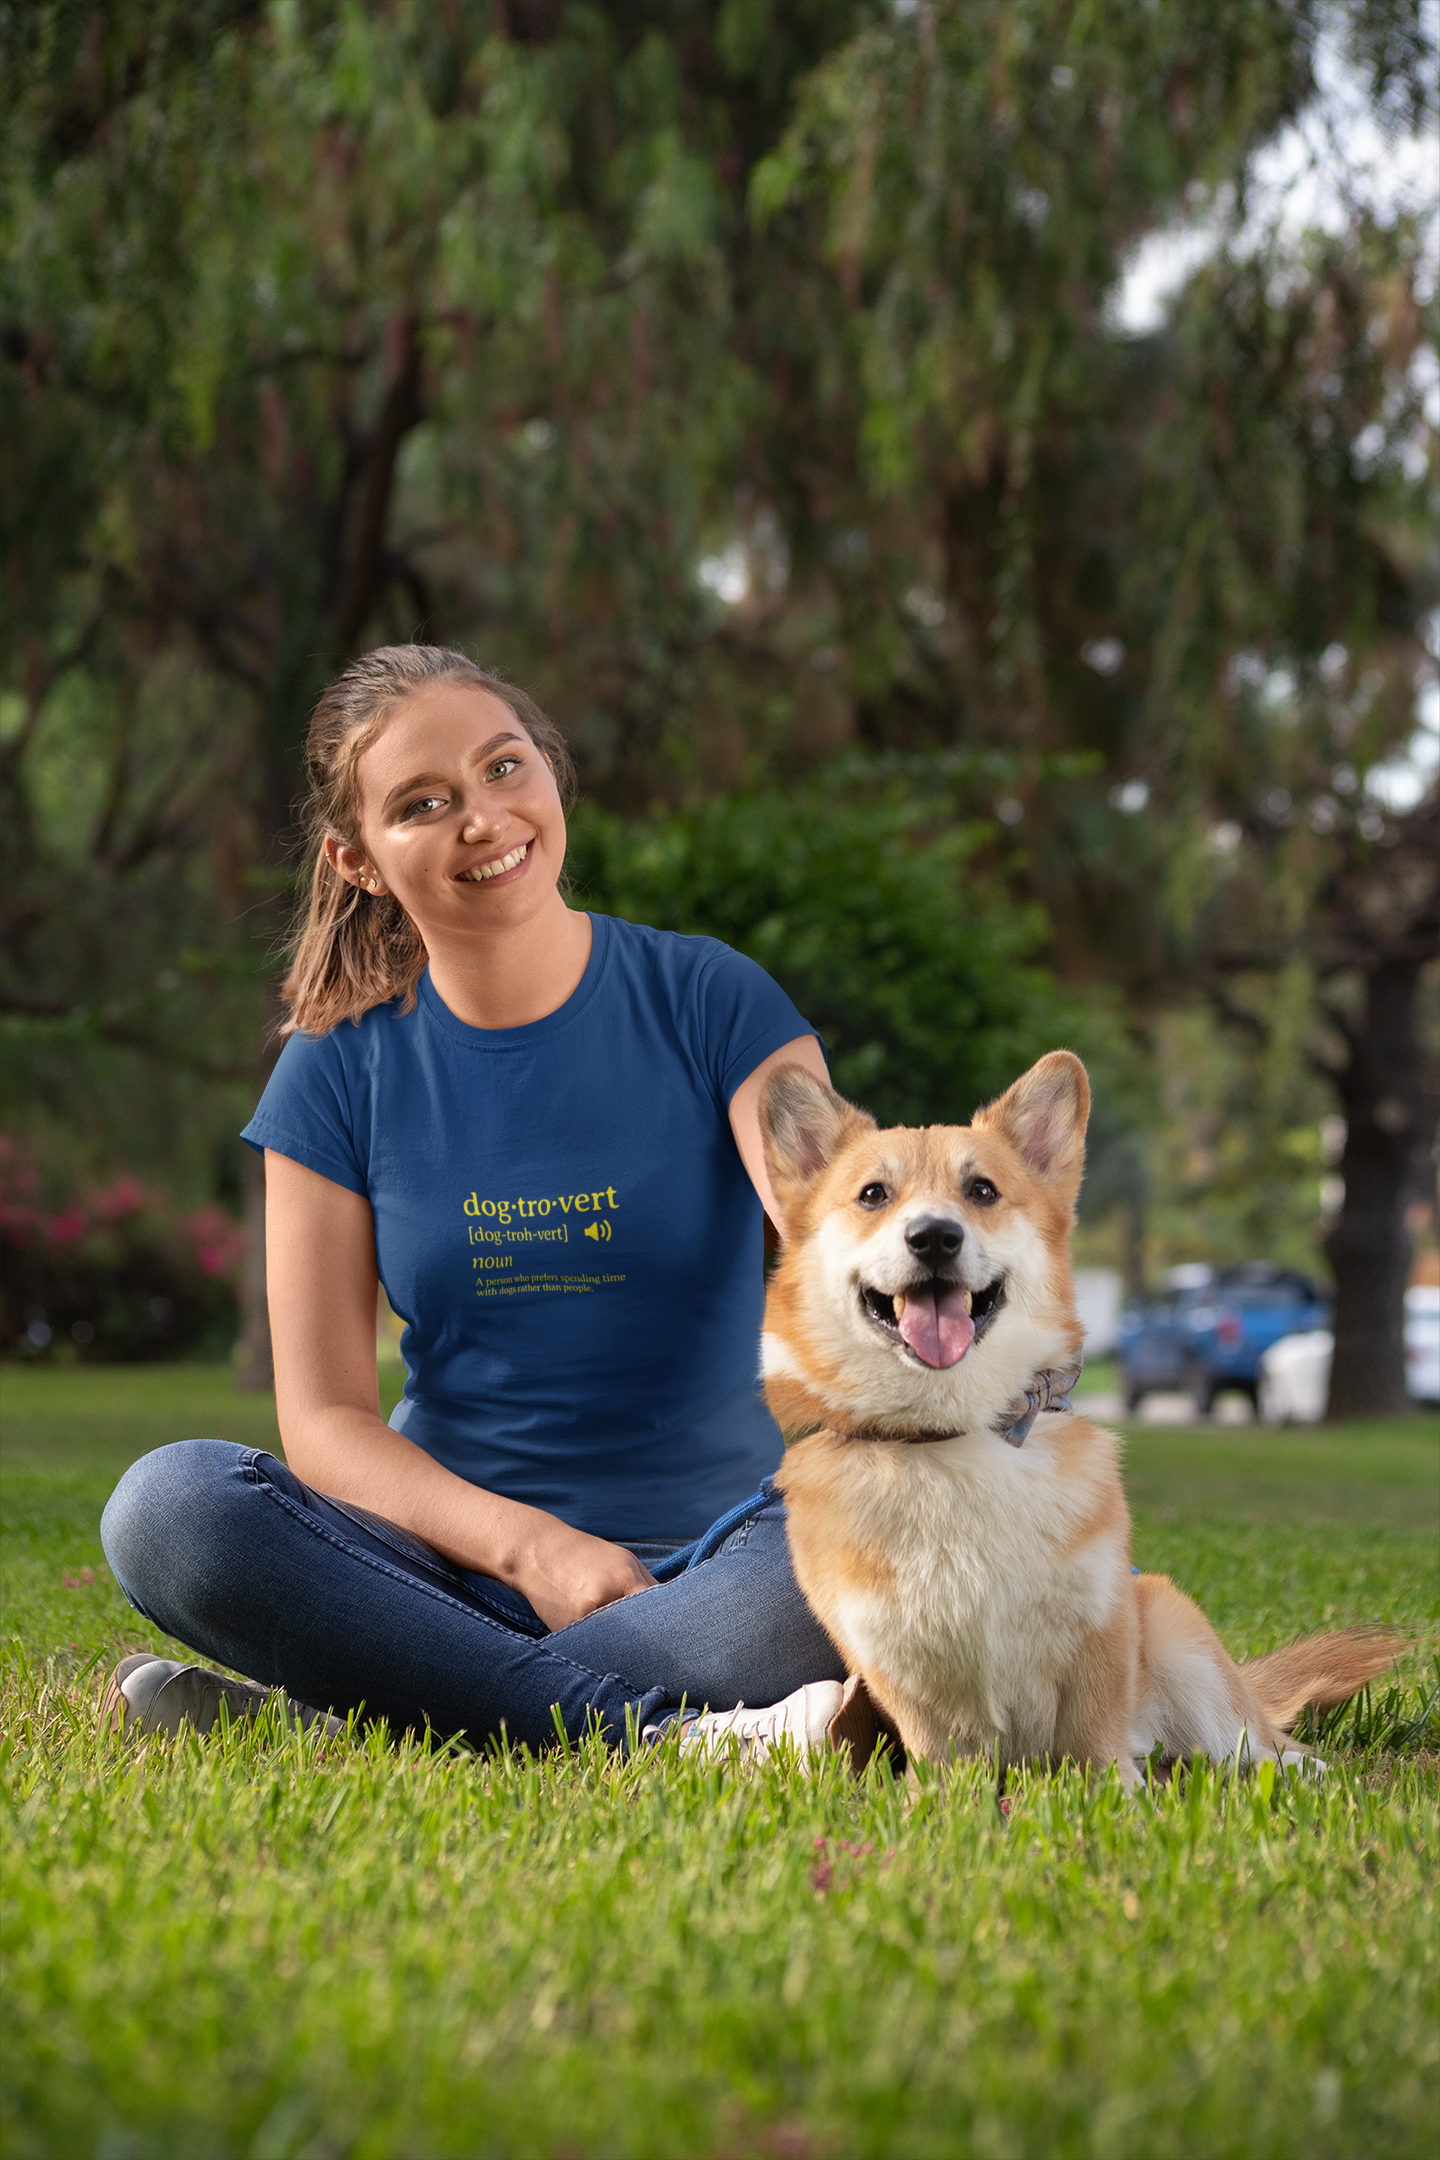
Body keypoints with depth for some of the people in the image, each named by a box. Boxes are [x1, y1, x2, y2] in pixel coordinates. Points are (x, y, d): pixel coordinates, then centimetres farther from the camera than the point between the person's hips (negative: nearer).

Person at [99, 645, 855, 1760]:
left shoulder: (709, 1001, 1)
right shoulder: (338, 1070, 4)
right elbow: (325, 1416, -2)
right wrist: (527, 1546, -20)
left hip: (712, 1551, -1)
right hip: (457, 1558, 2)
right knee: (166, 1506, -26)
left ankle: (325, 1717, -27)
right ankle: (683, 1732, -31)